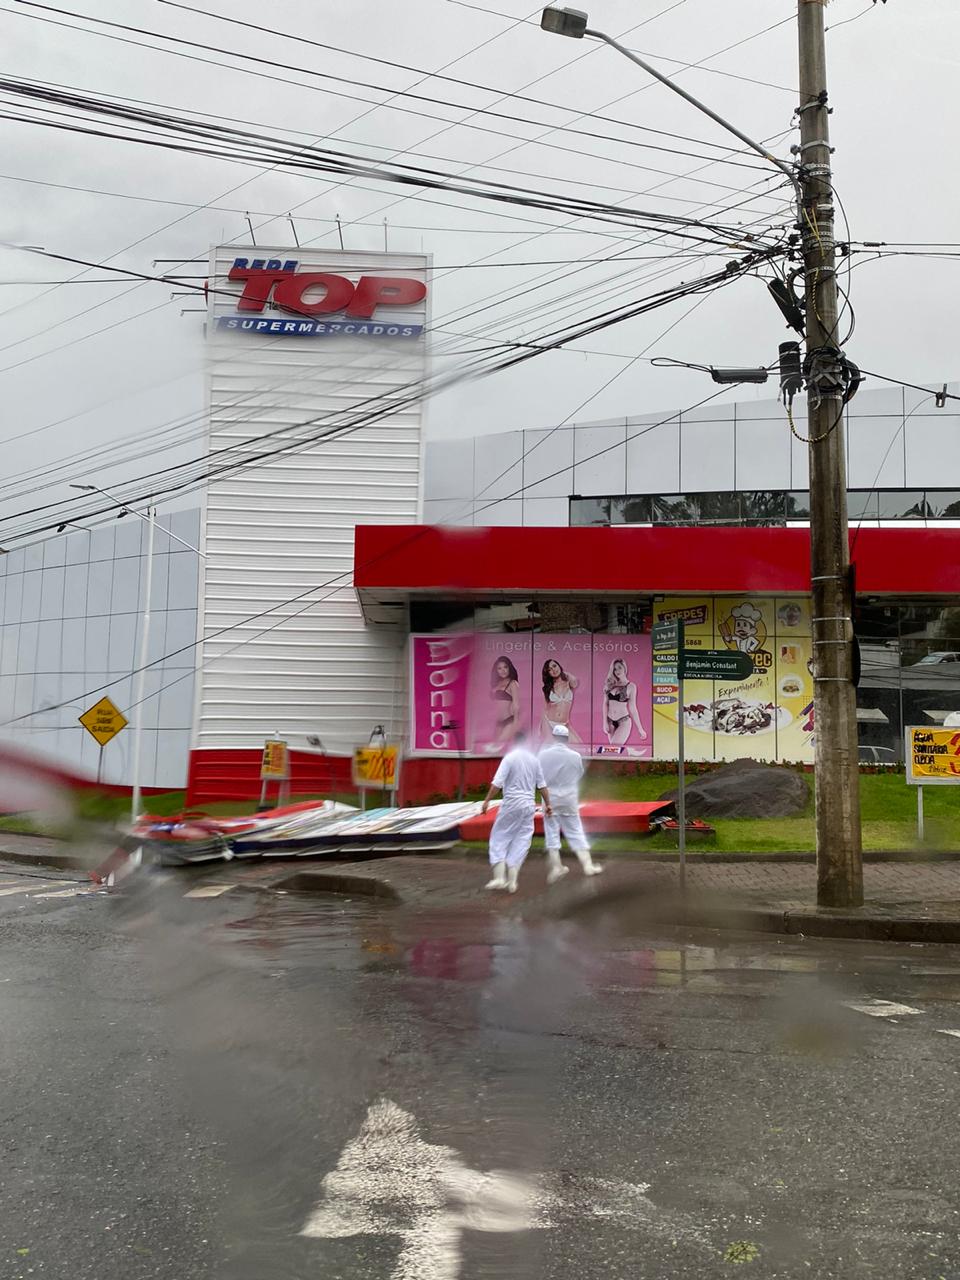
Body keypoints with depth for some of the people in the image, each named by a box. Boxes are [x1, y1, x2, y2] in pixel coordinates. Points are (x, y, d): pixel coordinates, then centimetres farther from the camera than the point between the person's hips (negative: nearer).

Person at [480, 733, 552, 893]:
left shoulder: (510, 758, -8)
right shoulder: (534, 759, 6)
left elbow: (497, 783, -15)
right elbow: (542, 785, 11)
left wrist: (487, 801, -11)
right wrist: (547, 804, 19)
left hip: (511, 803, -4)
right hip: (529, 805, 4)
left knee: (499, 838, 8)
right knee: (522, 841, 9)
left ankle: (499, 877, -2)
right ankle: (512, 881, 5)